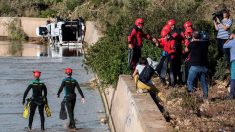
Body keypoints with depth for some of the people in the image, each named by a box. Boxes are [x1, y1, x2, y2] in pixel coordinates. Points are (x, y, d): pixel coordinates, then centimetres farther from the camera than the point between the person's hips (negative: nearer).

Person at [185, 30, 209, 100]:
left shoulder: (192, 44, -9)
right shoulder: (204, 44, 3)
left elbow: (186, 50, 8)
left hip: (195, 66, -5)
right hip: (203, 66, 5)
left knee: (190, 81, 4)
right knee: (203, 81, 12)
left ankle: (190, 93, -8)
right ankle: (205, 95, 11)